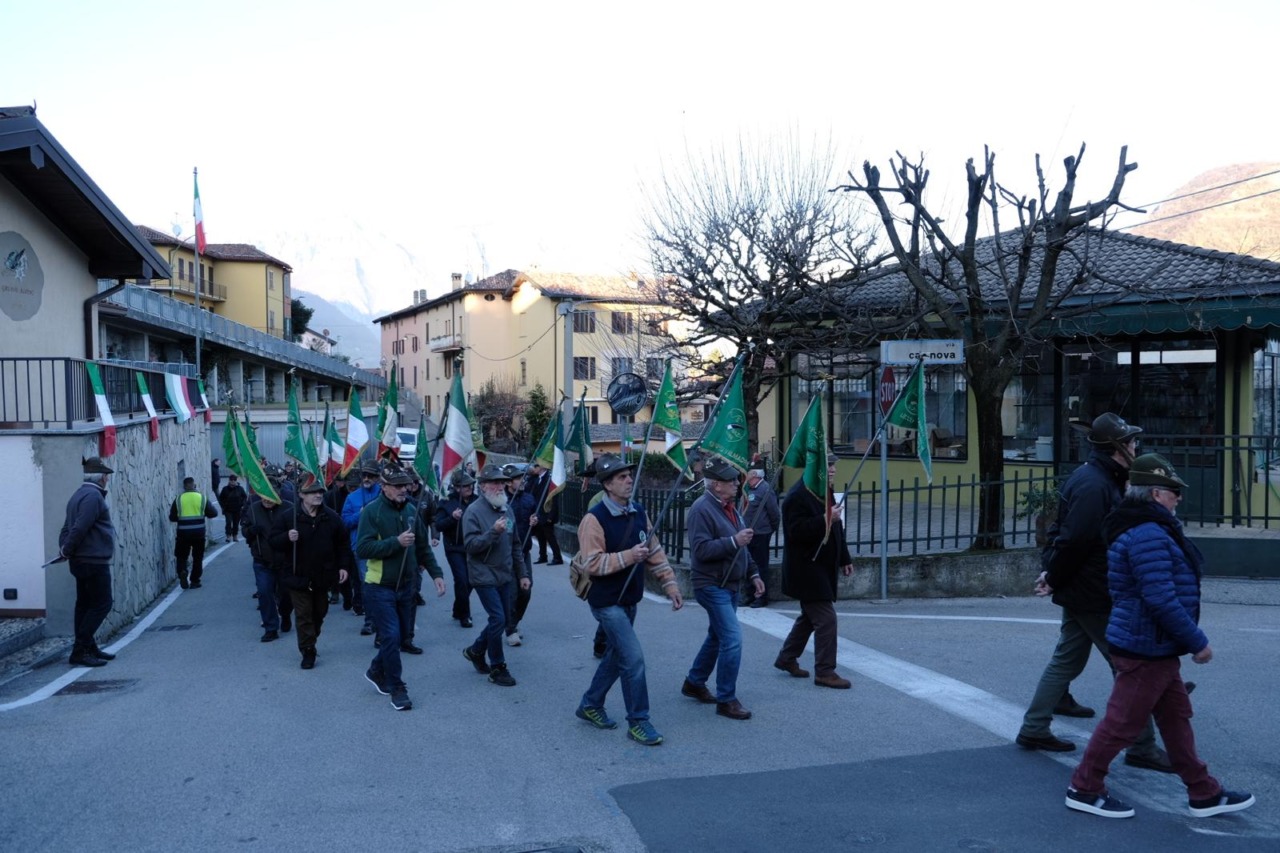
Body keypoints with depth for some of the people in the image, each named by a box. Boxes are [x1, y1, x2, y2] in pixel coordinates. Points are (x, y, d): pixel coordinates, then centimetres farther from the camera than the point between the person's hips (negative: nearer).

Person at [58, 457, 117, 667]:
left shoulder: (80, 494, 17)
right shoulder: (93, 496, -17)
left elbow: (67, 528, 17)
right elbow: (79, 528, -22)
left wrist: (65, 548, 6)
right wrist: (67, 550, -10)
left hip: (82, 561, 10)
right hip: (94, 561, -10)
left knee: (85, 604, 14)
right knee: (102, 604, -5)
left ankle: (89, 648, 21)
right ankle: (80, 651, -6)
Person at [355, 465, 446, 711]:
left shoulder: (410, 511, 4)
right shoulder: (372, 512, -13)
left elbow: (423, 547, 12)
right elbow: (362, 549, -22)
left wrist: (436, 573, 4)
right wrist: (396, 542, -28)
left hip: (405, 585, 6)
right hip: (380, 587, -6)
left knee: (401, 634, 15)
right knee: (391, 636, -7)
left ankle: (377, 671, 38)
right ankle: (396, 688, 8)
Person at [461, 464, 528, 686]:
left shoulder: (506, 509, 9)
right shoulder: (474, 511, -12)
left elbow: (515, 544, 16)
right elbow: (470, 545, -19)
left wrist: (521, 574, 16)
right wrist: (493, 531, -30)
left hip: (505, 576, 7)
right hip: (484, 576, -7)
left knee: (500, 621, 12)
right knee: (498, 619, -10)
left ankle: (475, 651, 34)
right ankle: (497, 668, 5)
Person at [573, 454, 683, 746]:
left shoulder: (639, 513, 4)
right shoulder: (594, 519, -19)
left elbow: (655, 552, 10)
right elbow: (591, 563, -23)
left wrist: (670, 583, 3)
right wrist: (628, 556, -28)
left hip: (629, 599, 8)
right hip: (606, 601, -8)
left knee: (616, 655, 19)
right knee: (633, 658, -10)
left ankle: (590, 705, 37)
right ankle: (638, 722, 2)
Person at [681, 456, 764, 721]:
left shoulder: (729, 506, 12)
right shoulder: (702, 509, -18)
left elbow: (741, 548, 22)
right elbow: (700, 550, -26)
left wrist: (752, 573, 17)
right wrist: (733, 541, -30)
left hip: (729, 585, 10)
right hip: (712, 586, -10)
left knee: (717, 637, 19)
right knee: (732, 639, -12)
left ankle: (694, 683, 36)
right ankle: (726, 700, -1)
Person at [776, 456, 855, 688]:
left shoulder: (825, 493, 13)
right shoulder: (797, 496, -18)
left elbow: (835, 530, 22)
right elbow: (797, 531, -27)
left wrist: (844, 559, 22)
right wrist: (825, 520, -32)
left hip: (822, 567, 10)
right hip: (806, 570, -10)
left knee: (810, 616, 18)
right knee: (826, 619, -9)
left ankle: (786, 658, 32)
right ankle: (825, 671, 0)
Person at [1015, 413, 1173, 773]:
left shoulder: (1091, 477, 12)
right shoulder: (1095, 485, -22)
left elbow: (1063, 532, 15)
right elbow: (1073, 540, -26)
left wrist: (1052, 572, 7)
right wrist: (1055, 578, -13)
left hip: (1080, 592, 10)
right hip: (1094, 596, -10)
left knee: (1066, 660, 16)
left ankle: (1034, 729, 23)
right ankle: (1141, 747, 10)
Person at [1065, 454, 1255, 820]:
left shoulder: (1149, 529, 12)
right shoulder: (1148, 536, -23)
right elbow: (1162, 601, -26)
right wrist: (1198, 642, -18)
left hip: (1157, 649, 11)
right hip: (1146, 650, -11)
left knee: (1176, 716, 17)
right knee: (1123, 721, -1)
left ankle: (1203, 794, 28)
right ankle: (1084, 789, 11)